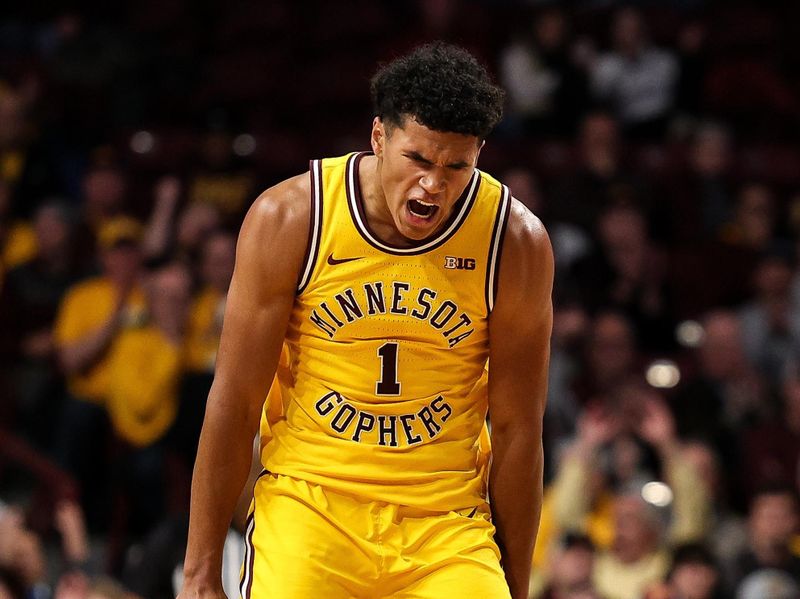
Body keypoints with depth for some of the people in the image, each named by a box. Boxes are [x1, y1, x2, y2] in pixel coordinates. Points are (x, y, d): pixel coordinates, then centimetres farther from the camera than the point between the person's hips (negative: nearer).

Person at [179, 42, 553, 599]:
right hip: (308, 503, -1)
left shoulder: (516, 241, -6)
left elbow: (518, 428, 1)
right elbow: (234, 402, -4)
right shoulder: (290, 218, -8)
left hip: (446, 523, 1)